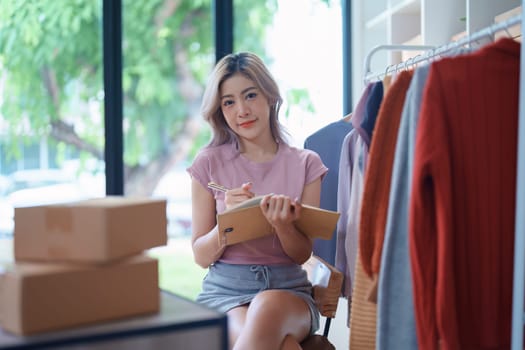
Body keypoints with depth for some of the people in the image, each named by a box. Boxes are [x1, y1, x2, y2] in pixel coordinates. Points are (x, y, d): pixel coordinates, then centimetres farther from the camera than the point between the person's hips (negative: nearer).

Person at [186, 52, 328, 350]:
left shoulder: (305, 163, 5)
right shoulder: (209, 163, 3)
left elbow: (303, 254, 3)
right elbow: (201, 256, 4)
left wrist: (283, 225, -19)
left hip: (289, 289, 1)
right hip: (225, 290, -1)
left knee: (267, 308, -37)